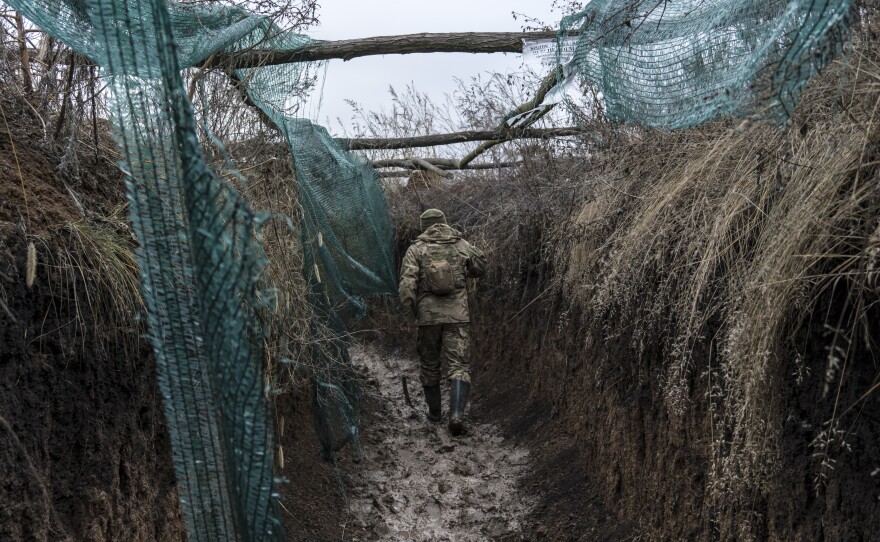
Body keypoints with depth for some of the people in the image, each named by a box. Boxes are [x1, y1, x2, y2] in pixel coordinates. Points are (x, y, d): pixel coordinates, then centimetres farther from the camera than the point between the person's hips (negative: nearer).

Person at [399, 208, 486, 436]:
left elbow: (407, 284, -11)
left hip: (428, 315, 0)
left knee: (430, 364, 20)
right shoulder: (461, 245, 6)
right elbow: (480, 269, 23)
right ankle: (456, 415, -20)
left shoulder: (416, 249, 1)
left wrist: (410, 313, 0)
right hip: (457, 315, 0)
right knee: (459, 367, -1)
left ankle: (434, 411, 31)